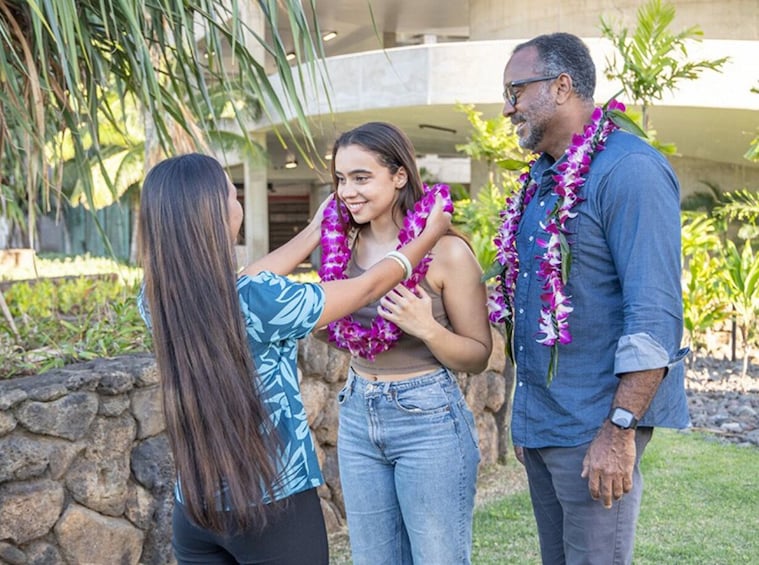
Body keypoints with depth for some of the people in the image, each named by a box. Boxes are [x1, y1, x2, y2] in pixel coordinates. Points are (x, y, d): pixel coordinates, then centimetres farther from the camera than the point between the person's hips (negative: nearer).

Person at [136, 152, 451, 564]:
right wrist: (431, 233, 9)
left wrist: (315, 231, 21)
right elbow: (367, 288, -7)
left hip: (195, 509, 6)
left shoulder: (155, 300, -5)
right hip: (275, 508, -6)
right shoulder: (259, 303, -21)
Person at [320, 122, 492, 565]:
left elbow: (478, 356, -7)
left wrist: (428, 329, -24)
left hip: (429, 420, -6)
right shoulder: (344, 245, 2)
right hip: (357, 417, 6)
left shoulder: (445, 250, -14)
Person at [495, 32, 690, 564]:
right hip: (540, 420, 8)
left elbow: (655, 316, -20)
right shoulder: (543, 177, 12)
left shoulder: (630, 170, -15)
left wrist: (619, 430, -22)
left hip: (593, 424, -8)